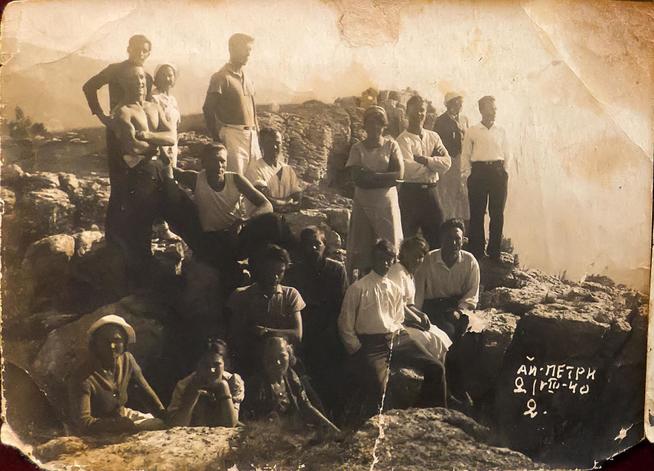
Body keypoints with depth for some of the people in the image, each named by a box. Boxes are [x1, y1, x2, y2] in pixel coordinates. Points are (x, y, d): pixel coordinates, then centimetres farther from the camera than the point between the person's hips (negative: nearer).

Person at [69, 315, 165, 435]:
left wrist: (163, 414, -1)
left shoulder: (127, 360, -11)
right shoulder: (84, 379, -30)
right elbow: (83, 423, -36)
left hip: (122, 415, 7)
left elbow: (145, 388, 3)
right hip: (99, 430, -7)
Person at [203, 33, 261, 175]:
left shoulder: (246, 78, 16)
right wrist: (217, 139, -11)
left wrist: (256, 132, 13)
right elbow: (208, 109, -11)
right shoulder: (221, 77, -8)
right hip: (232, 135, -7)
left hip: (251, 135, 8)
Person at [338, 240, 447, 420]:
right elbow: (346, 325, 1)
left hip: (397, 338, 5)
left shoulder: (396, 290, 14)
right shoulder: (358, 288, -2)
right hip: (372, 343, -5)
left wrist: (396, 335, 6)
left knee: (436, 368, -9)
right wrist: (358, 351, -4)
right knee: (377, 387, -28)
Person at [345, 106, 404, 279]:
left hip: (387, 202, 0)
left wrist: (370, 175, -10)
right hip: (363, 203, 0)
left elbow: (399, 174, -7)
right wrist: (385, 177, -14)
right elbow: (357, 178, -8)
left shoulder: (391, 145, 4)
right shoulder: (357, 148, 3)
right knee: (362, 248, 3)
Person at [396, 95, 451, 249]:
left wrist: (425, 160, -15)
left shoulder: (433, 137, 10)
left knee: (438, 236, 11)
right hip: (411, 192, -5)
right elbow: (409, 169, -19)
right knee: (407, 239, 5)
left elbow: (447, 162, -3)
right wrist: (434, 162, -6)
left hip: (431, 191, 5)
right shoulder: (403, 140, -7)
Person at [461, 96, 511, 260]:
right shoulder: (472, 131, 4)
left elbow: (507, 154, 16)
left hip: (498, 172, 3)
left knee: (497, 213, 4)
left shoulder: (500, 131, 11)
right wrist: (467, 174, 1)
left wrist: (504, 171, 7)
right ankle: (476, 251, 7)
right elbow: (465, 155, 7)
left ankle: (494, 252, 12)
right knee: (477, 213, -1)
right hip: (478, 171, -2)